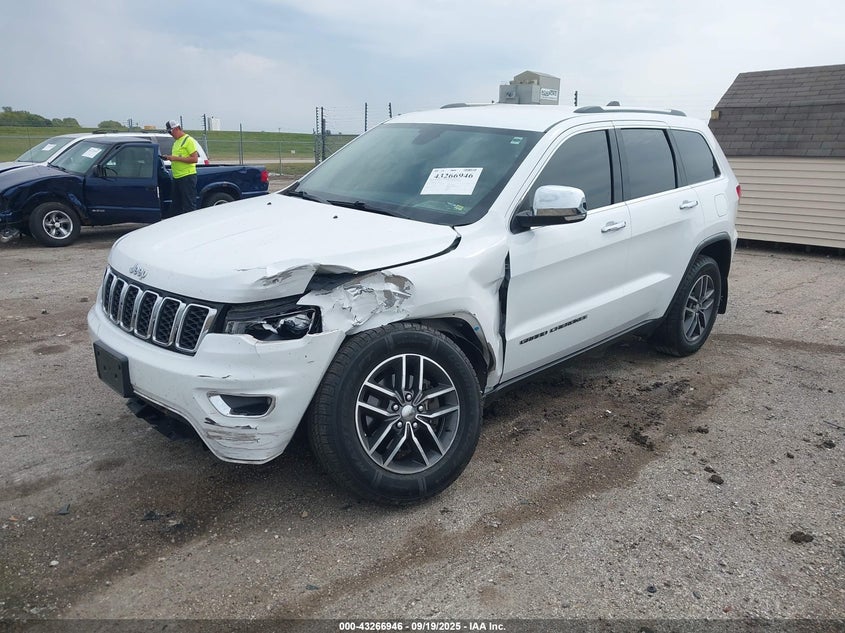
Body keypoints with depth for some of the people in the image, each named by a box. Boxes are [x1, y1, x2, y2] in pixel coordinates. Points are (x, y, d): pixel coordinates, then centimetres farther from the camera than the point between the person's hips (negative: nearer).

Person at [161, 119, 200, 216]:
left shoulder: (188, 140, -8)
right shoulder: (176, 142, 20)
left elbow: (195, 159, -17)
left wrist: (176, 158, -18)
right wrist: (169, 157, 10)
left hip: (187, 176, -10)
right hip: (177, 177, 10)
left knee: (189, 205, -7)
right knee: (175, 204, 13)